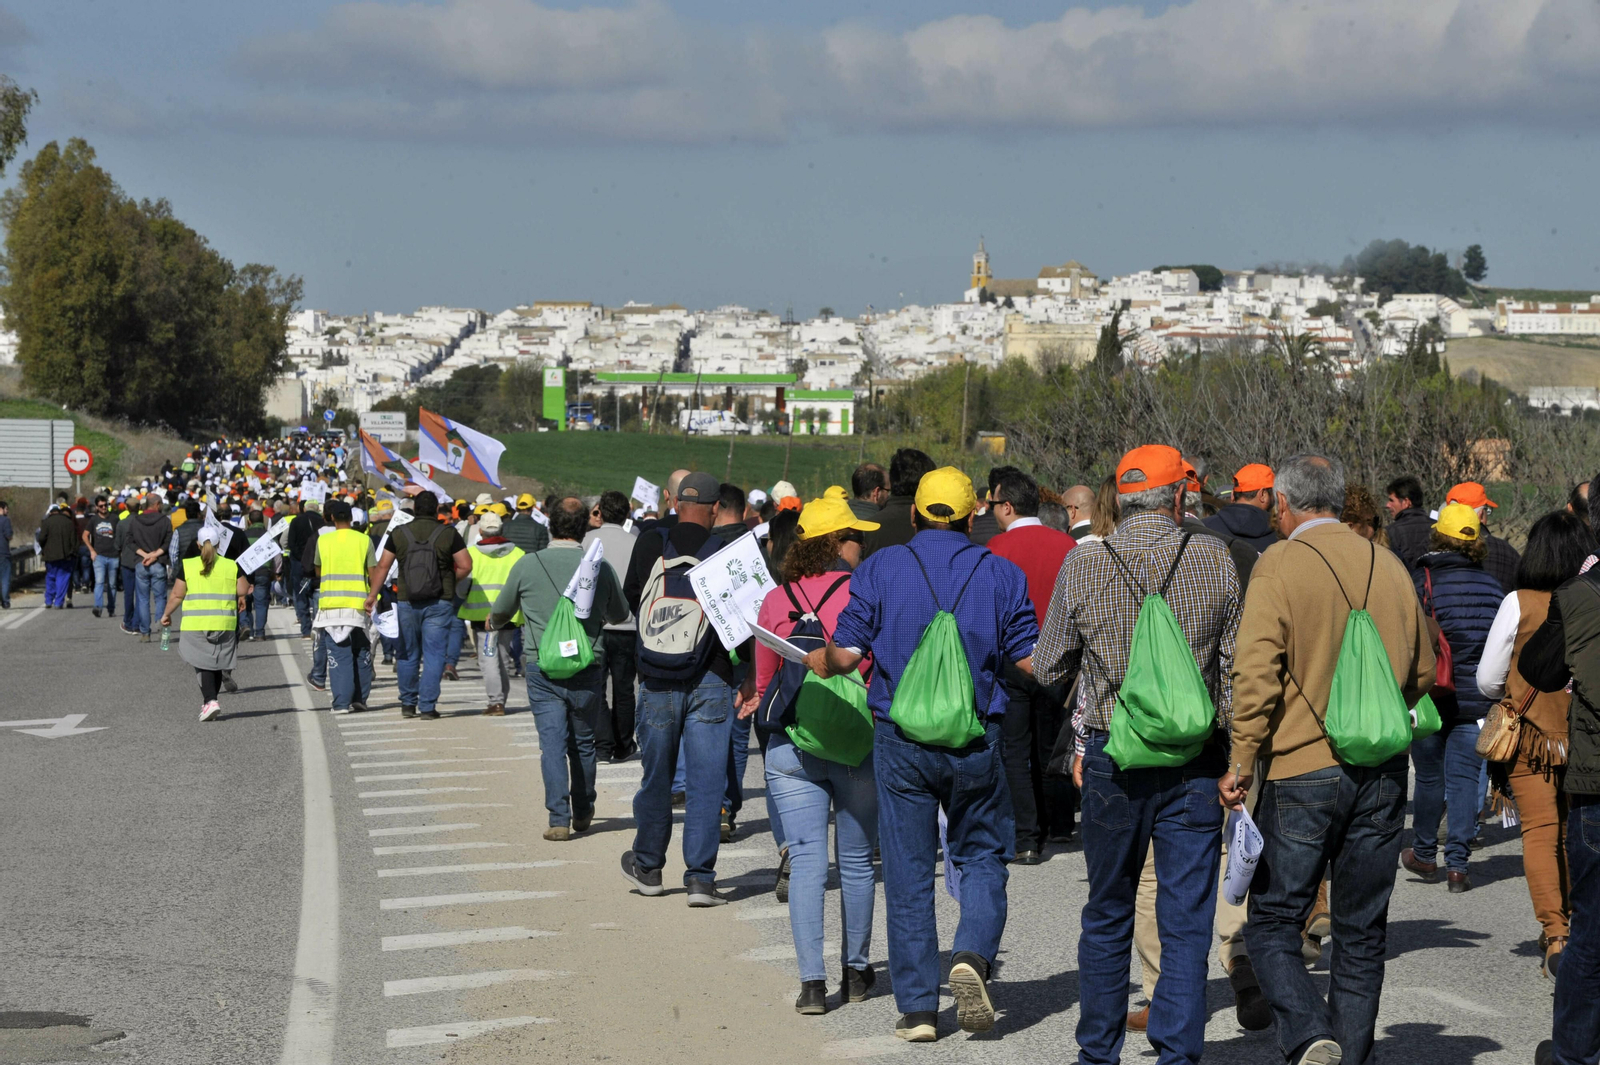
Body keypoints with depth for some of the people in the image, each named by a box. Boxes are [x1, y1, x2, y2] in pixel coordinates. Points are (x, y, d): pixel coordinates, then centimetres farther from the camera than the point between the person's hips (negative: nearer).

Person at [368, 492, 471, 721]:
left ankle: (408, 704, 20)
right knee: (434, 655, 1)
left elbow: (383, 566, 3)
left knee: (408, 654, 14)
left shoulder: (399, 533, 1)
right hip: (439, 603, -2)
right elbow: (465, 566, -8)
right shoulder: (448, 534, -4)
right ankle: (427, 706, -3)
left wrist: (373, 594, 11)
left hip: (407, 602, 2)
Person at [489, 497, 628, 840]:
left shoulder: (527, 565, -4)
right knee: (583, 742, 16)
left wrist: (493, 623, 37)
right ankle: (582, 812, 28)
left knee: (552, 742, -1)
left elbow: (501, 612, 13)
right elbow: (620, 614, 14)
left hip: (543, 668, -1)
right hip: (588, 670, 1)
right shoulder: (600, 567, -3)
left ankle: (559, 819, -10)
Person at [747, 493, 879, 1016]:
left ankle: (812, 979, -7)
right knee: (856, 860, 13)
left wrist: (757, 704, 32)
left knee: (806, 862, 1)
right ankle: (856, 970, 24)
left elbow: (764, 681, 12)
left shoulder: (776, 600, 4)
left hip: (791, 744, 2)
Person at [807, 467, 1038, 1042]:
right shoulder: (1001, 574, 0)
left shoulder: (881, 568, -1)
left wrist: (810, 661, 7)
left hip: (900, 739, 0)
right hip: (976, 739, 0)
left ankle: (917, 1007, 6)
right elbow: (1032, 662, 0)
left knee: (908, 871, 6)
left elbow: (845, 654, -7)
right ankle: (973, 954, -10)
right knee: (983, 855, 15)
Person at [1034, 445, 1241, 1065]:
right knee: (1186, 920, 4)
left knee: (1107, 916, 15)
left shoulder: (1082, 567, -3)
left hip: (1113, 759, 1)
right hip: (1194, 761, -1)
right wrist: (1233, 753, 12)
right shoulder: (1215, 560, -3)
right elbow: (1236, 665, 1)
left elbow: (1047, 668, 6)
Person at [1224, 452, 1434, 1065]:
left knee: (1273, 923, 3)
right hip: (1383, 773, 4)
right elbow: (1422, 674, 17)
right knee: (1362, 934, 12)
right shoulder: (1389, 567, 8)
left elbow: (1256, 673, -14)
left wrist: (1241, 763, -10)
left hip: (1303, 769, -4)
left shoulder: (1279, 565, -7)